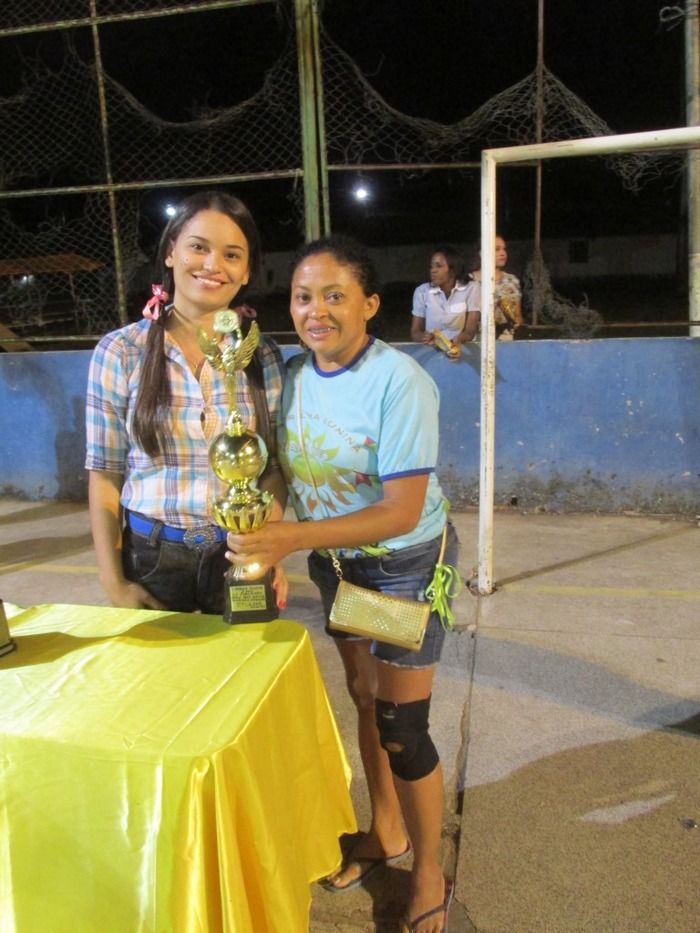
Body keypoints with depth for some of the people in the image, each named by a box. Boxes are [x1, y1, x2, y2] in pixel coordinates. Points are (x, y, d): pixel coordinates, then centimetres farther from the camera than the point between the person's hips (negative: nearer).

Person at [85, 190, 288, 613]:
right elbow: (105, 475, -3)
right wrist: (113, 581, -5)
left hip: (240, 556, 1)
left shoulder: (264, 357, -2)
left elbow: (274, 468, 2)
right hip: (150, 556, -1)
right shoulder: (120, 352, -6)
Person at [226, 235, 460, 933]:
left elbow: (402, 512, -28)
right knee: (365, 700, 21)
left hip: (405, 565, -6)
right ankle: (384, 832, 45)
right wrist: (269, 551, -11)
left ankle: (428, 872, 30)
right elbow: (288, 469, 4)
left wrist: (294, 538, -35)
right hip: (335, 560, 6)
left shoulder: (399, 382, -25)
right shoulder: (293, 374, -5)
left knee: (402, 726, 3)